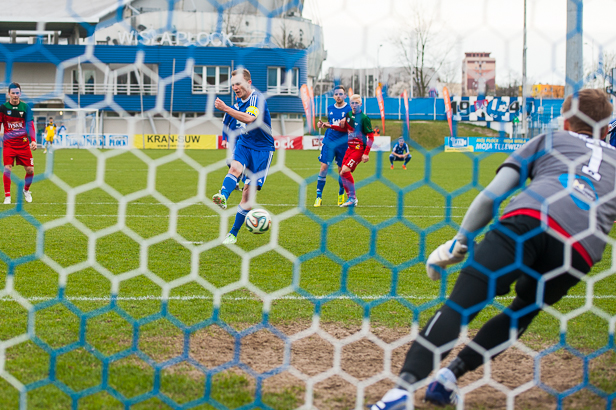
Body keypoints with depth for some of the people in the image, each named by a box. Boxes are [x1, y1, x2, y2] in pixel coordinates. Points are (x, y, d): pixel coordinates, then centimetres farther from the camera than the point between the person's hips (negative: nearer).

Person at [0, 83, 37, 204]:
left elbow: (30, 125, -2)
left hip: (23, 143, 1)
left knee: (30, 169, -2)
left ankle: (26, 190, 26)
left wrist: (33, 140, -13)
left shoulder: (25, 107, 1)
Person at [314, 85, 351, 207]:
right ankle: (319, 197, -3)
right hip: (329, 141, 2)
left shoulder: (349, 109, -3)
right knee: (324, 167, -7)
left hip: (343, 144, -2)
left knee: (342, 170, 5)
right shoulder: (330, 108, 10)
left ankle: (341, 194, 29)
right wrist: (322, 124, 1)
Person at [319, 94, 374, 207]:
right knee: (343, 173, 1)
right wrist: (329, 126, 18)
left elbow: (371, 136, -10)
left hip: (359, 149, -7)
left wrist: (366, 153, -15)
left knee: (345, 170, -21)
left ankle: (352, 198, -11)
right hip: (350, 148, 7)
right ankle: (352, 199, 13)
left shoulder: (364, 118, -11)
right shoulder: (348, 115, 10)